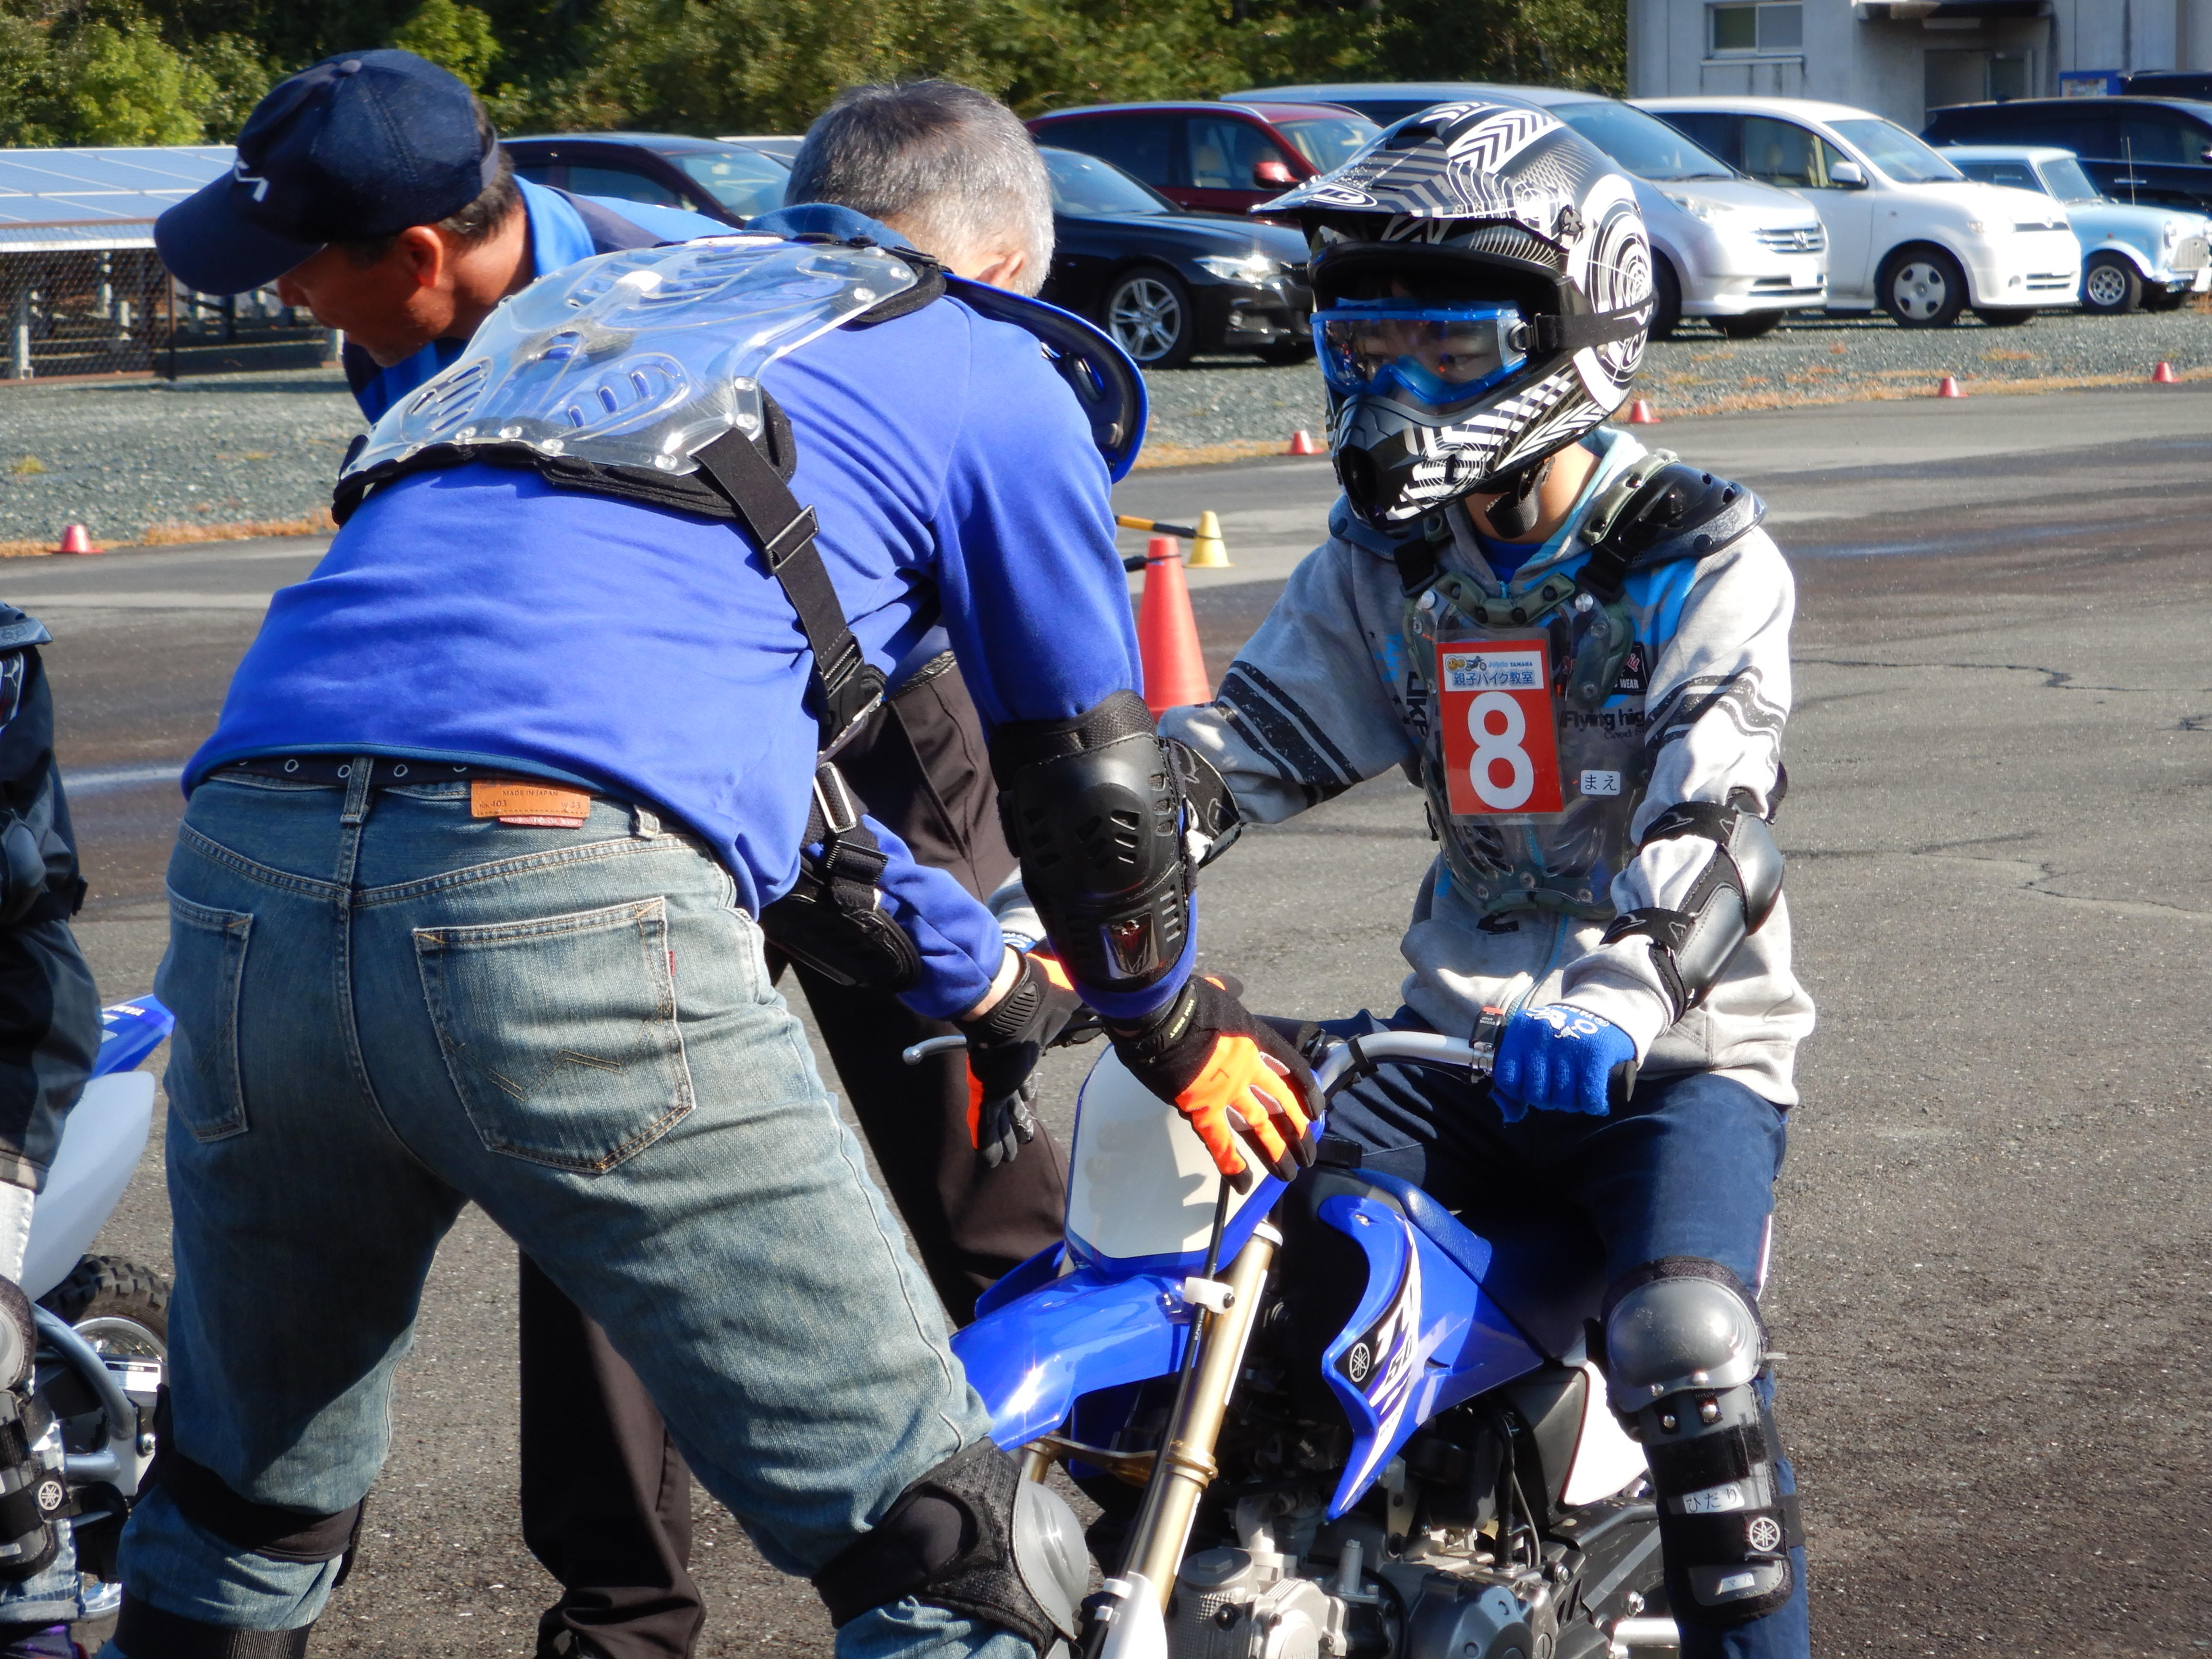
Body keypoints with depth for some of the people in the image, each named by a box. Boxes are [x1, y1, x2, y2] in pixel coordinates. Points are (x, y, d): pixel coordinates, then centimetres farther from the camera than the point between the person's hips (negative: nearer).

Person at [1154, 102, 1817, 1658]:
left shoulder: (1702, 558, -9)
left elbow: (1706, 813, -23)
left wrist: (1615, 997, -43)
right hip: (1459, 1033, 5)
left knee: (1691, 1349, -29)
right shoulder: (1380, 567, 9)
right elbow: (1236, 744, -1)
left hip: (1679, 1044, -5)